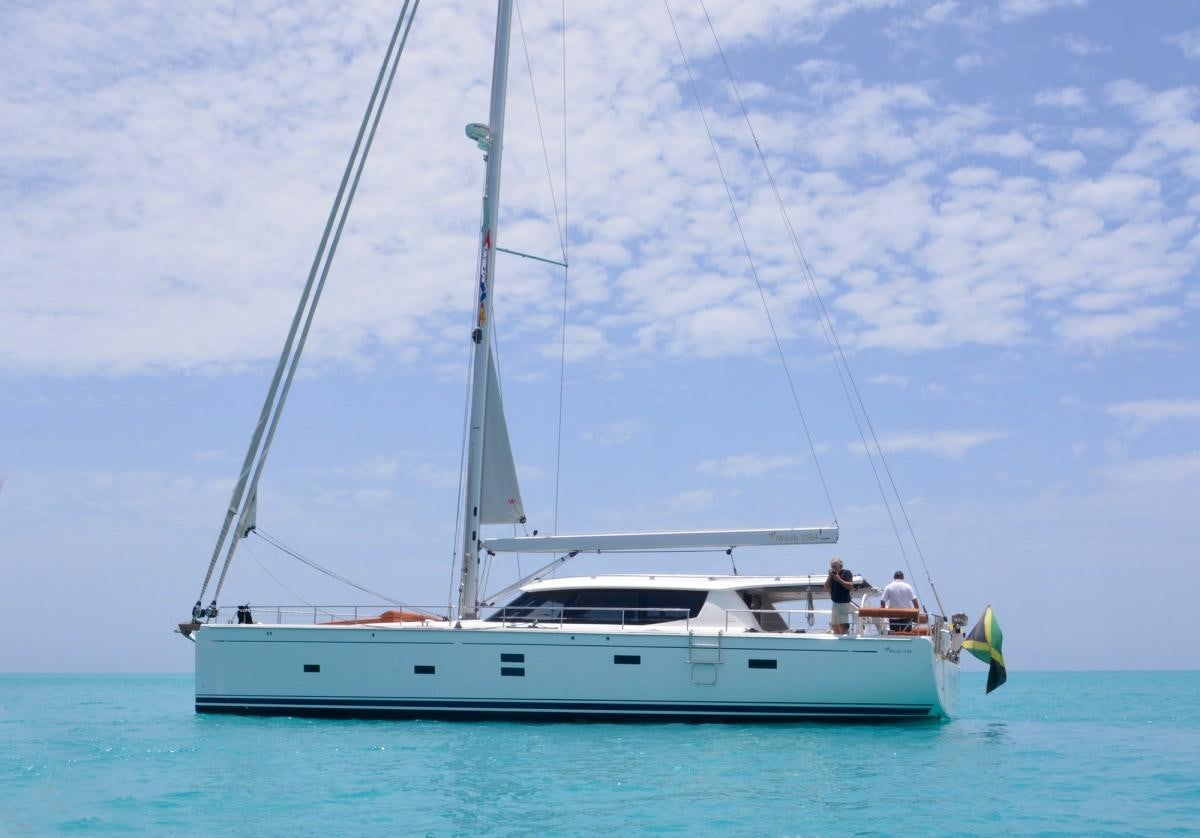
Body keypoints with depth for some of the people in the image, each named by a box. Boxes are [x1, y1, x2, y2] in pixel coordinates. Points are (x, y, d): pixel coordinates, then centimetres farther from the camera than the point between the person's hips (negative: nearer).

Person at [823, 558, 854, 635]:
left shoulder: (846, 573, -8)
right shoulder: (833, 574, 11)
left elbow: (850, 586, -19)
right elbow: (826, 588, 8)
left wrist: (839, 579, -20)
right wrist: (829, 577, -5)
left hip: (844, 603, -8)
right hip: (835, 602, 8)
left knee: (843, 625, -13)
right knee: (834, 625, 12)